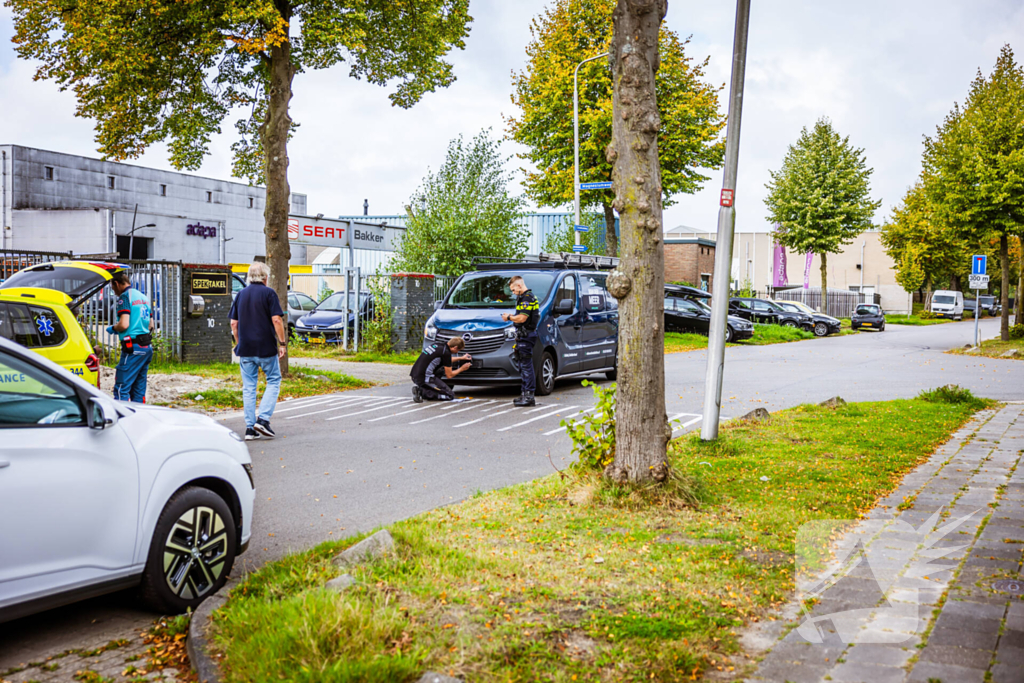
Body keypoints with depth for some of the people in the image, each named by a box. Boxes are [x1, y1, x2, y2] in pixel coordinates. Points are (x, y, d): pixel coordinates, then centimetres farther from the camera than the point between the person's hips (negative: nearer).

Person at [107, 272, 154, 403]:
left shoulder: (124, 297, -8)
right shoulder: (143, 297, 18)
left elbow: (124, 324, -19)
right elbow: (150, 325, 23)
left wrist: (113, 328, 0)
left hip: (133, 348, -9)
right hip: (147, 347, 9)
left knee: (121, 389, -6)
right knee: (139, 390, 12)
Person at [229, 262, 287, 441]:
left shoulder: (241, 294, 11)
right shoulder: (268, 293, -5)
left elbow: (234, 323, 12)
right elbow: (276, 320, -13)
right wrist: (282, 343, -7)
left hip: (245, 348, 5)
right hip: (266, 347, -5)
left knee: (248, 387, 7)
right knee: (273, 381, 10)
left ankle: (250, 428, 7)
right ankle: (263, 419, -4)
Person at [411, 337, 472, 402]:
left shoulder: (436, 345, 13)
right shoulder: (446, 352, -12)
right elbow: (449, 375, -3)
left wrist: (461, 358, 40)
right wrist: (462, 369, 14)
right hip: (425, 378, -8)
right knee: (450, 395, 4)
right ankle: (421, 392, -9)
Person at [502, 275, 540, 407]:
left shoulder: (527, 298, -15)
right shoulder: (526, 297, 19)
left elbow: (522, 318, -22)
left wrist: (509, 317, -7)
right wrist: (512, 316, 15)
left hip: (526, 336, -11)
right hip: (523, 336, 11)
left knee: (526, 366, -10)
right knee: (523, 366, 14)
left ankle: (529, 396, -9)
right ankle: (525, 394, 19)